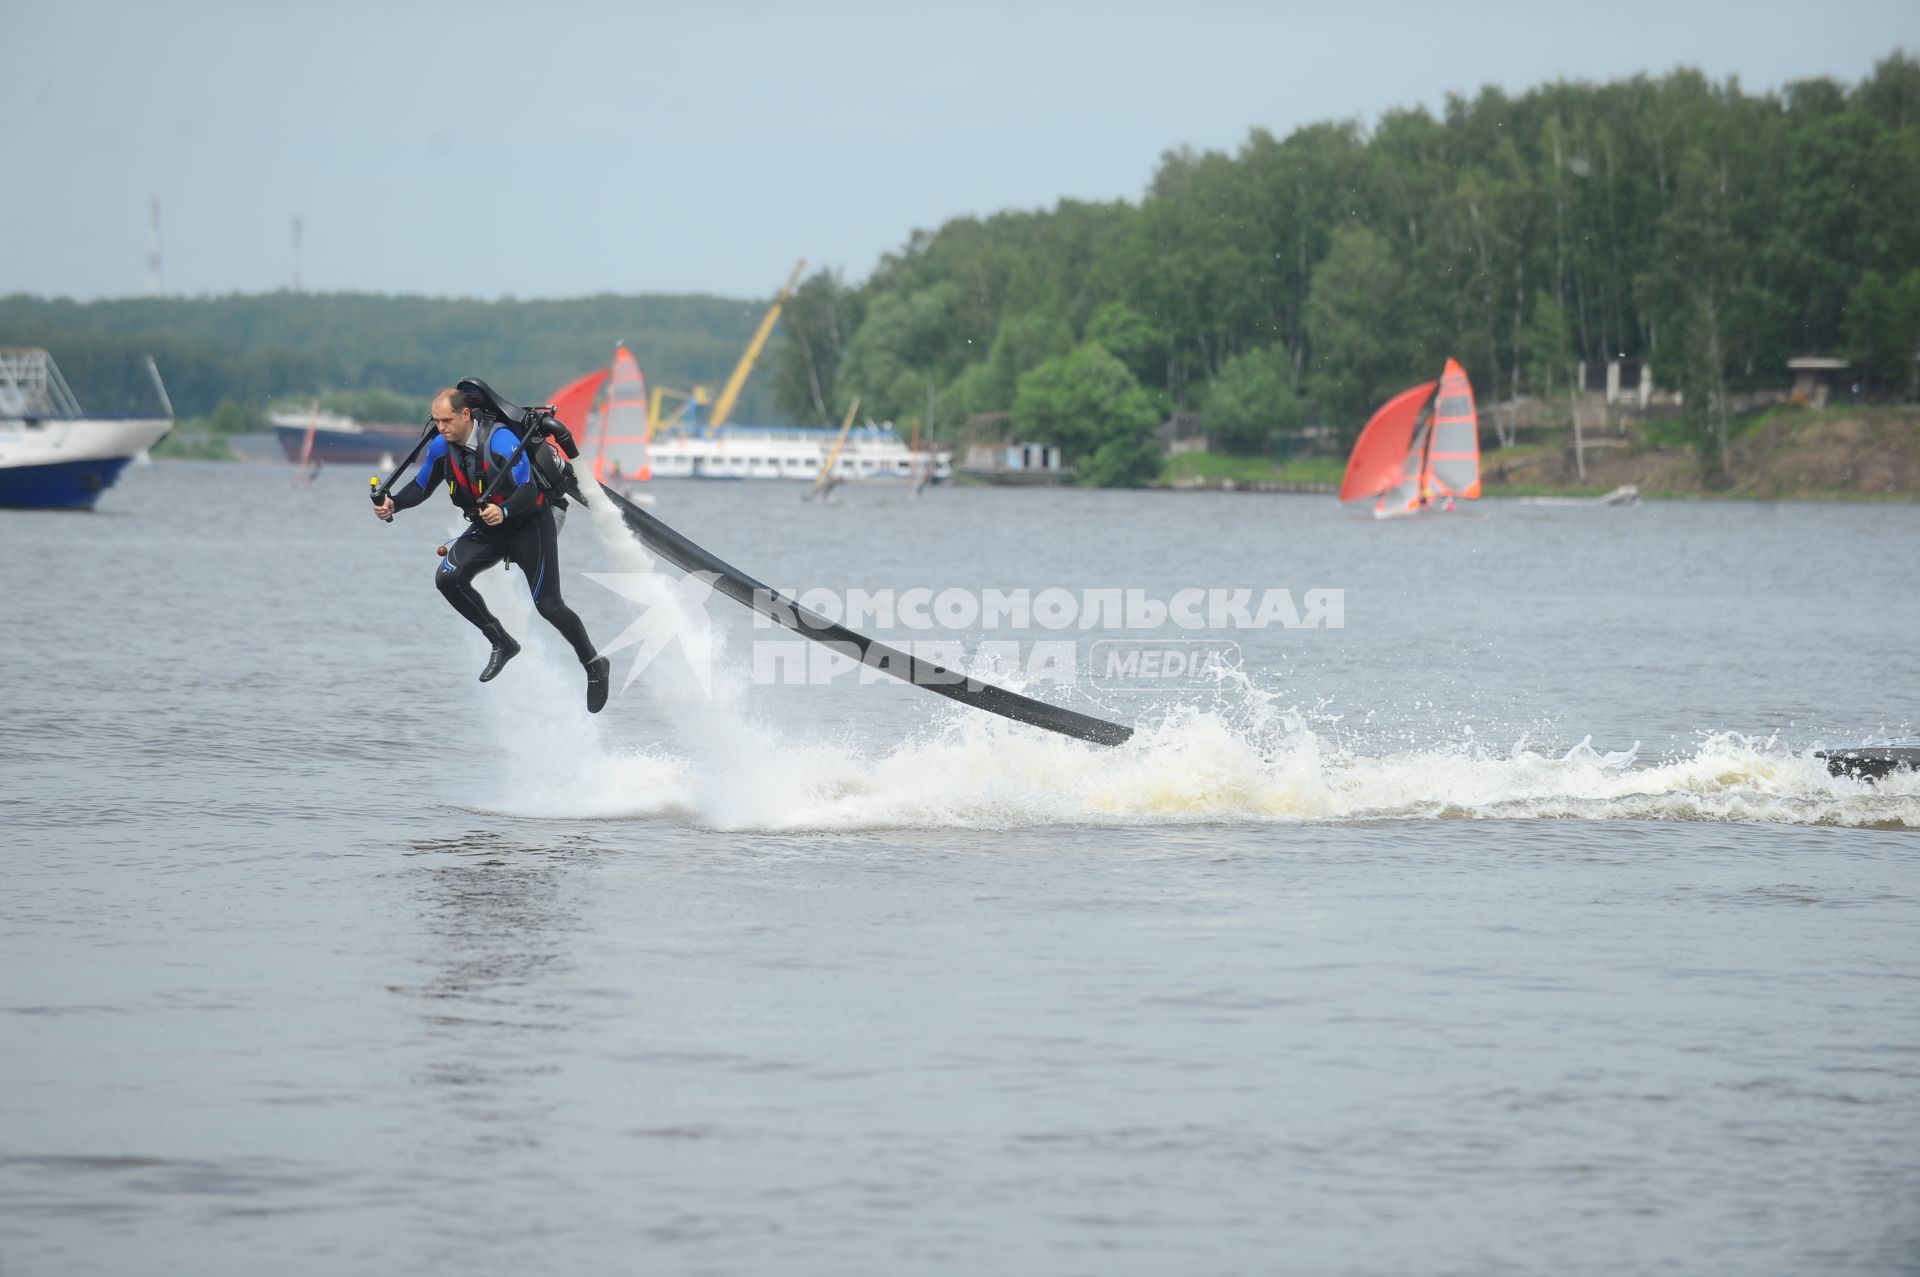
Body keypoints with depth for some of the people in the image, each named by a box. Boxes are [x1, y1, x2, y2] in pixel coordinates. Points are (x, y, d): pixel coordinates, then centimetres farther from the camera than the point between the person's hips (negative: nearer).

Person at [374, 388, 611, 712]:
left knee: (548, 605, -7)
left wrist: (504, 511, -50)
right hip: (488, 530, 6)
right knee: (448, 578, -16)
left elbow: (528, 490, -31)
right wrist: (393, 504, -17)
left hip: (530, 524, -6)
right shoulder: (441, 447, -8)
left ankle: (594, 666, 15)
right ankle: (502, 643, 0)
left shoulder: (500, 440, -26)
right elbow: (420, 487, 3)